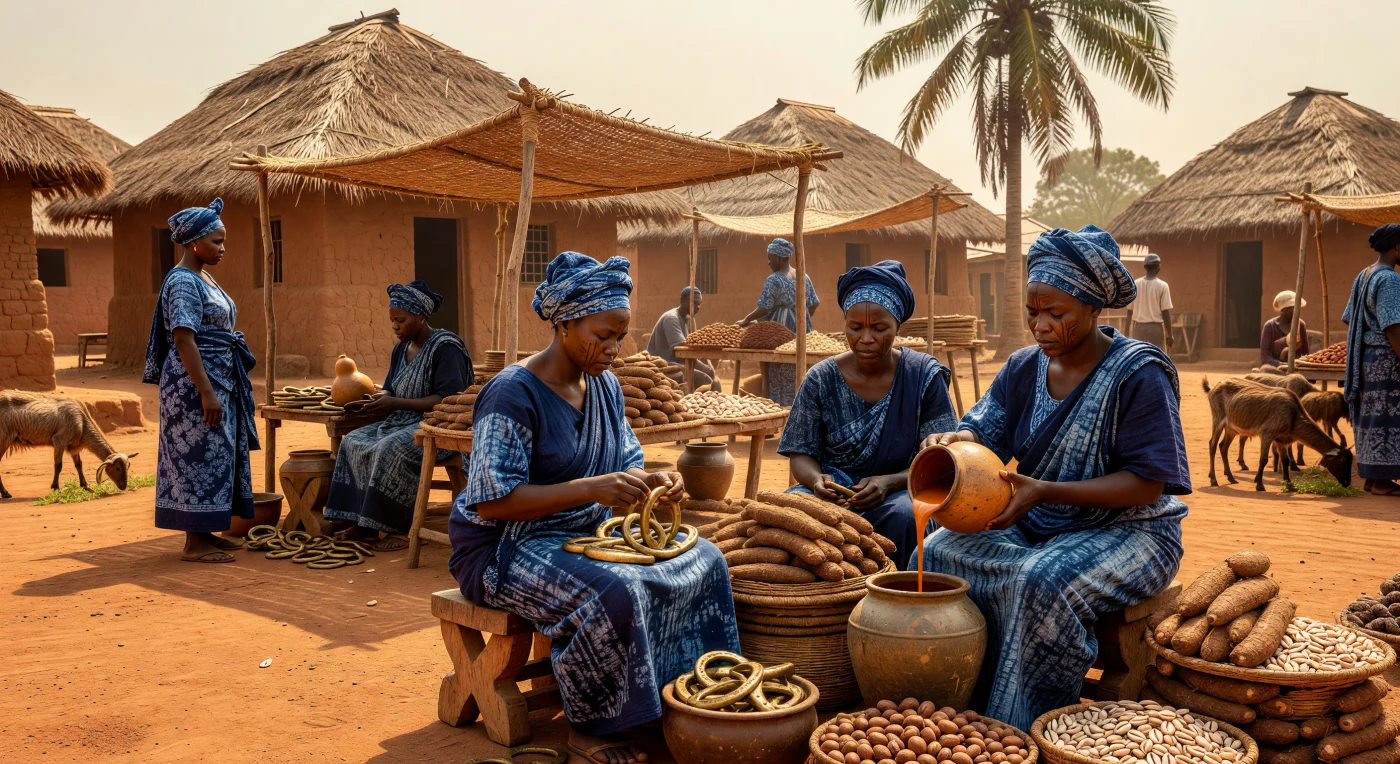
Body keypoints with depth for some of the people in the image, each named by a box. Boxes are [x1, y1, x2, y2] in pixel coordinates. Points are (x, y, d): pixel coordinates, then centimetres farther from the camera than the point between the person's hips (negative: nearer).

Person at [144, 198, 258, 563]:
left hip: (217, 380, 10)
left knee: (216, 456, 13)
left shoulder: (202, 278, 15)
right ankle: (194, 544, 1)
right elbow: (183, 340, -22)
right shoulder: (183, 282, -15)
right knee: (200, 455, -5)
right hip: (196, 382, -10)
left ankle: (203, 533, 21)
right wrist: (206, 393, -25)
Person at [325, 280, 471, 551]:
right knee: (353, 442, -7)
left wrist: (396, 403, -22)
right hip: (403, 423, 9)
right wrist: (381, 399, -5)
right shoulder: (401, 349, 13)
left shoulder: (445, 347, -13)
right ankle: (365, 524, -9)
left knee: (391, 449, -32)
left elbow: (448, 400, -21)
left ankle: (399, 530, -22)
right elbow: (391, 389, 21)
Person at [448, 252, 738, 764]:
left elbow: (626, 462, 14)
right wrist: (590, 489, -33)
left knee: (703, 560, -8)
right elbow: (492, 502, -25)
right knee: (614, 593, -34)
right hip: (506, 548, -8)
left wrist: (650, 481, -12)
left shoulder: (605, 386, 5)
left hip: (587, 534, 8)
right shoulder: (513, 394, -19)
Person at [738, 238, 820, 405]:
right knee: (797, 375, 12)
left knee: (778, 377, 0)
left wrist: (746, 320, -3)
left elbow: (764, 309, -15)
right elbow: (814, 304, 11)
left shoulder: (774, 280, -13)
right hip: (800, 330, 7)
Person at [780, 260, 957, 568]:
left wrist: (889, 482, -24)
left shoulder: (924, 376, -1)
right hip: (832, 492, 1)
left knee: (904, 514, -35)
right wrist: (816, 479, -22)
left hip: (898, 490, -1)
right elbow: (801, 454, 3)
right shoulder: (821, 380, 1)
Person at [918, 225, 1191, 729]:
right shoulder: (1023, 368, 6)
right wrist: (953, 442, -28)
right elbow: (985, 431, -2)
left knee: (1042, 581, -36)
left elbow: (1146, 485, -17)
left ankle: (1021, 732, -19)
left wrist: (1046, 492, -28)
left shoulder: (1138, 375, -13)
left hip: (1125, 531, -6)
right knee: (942, 553, -18)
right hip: (1035, 527, 6)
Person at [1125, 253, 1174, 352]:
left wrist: (1128, 333, 13)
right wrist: (1169, 335, -3)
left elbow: (1129, 310, 5)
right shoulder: (1162, 286, -7)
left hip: (1138, 327, 3)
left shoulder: (1135, 284, 2)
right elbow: (1165, 312, -8)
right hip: (1156, 328, -3)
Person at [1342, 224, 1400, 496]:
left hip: (1366, 358, 9)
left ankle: (1371, 476, 19)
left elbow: (1348, 321, 15)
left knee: (1371, 416, 13)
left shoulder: (1363, 277, 12)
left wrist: (1357, 359, 21)